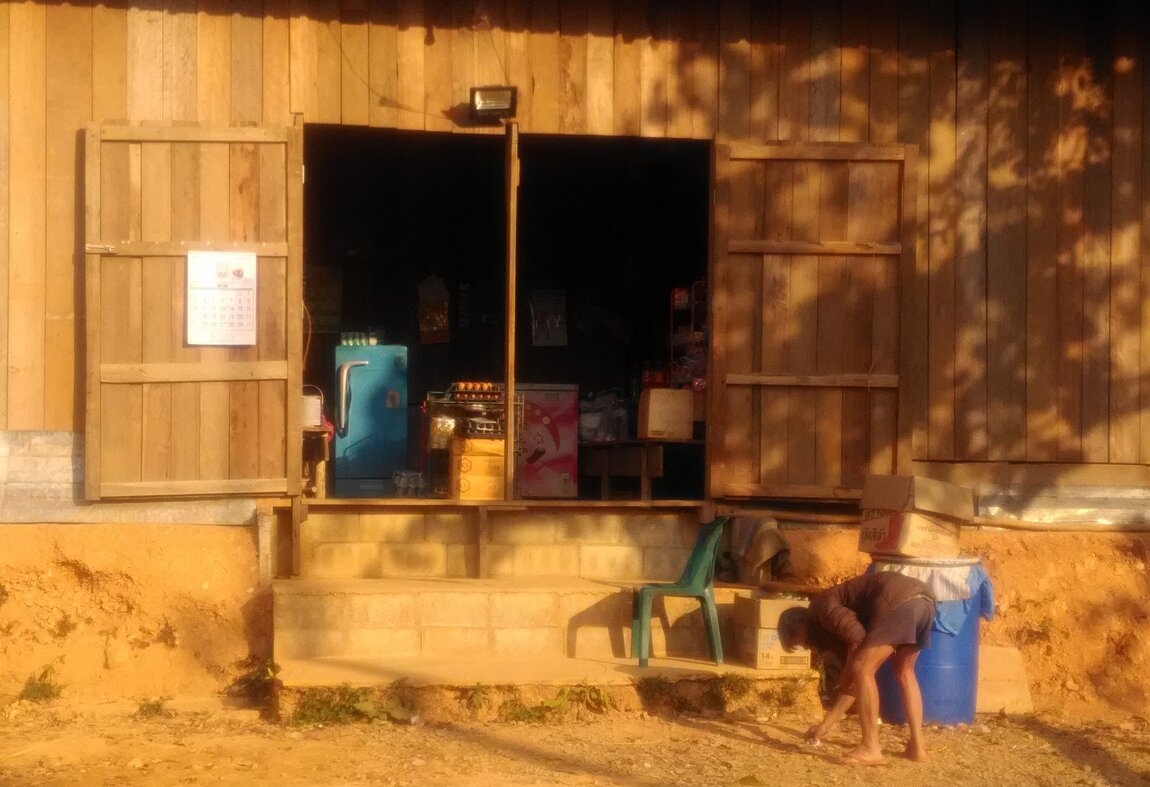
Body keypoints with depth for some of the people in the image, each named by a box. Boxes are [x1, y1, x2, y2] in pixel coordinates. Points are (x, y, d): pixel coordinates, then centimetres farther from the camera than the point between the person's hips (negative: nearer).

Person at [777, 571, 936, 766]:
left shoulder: (821, 607, 9)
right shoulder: (839, 631, 33)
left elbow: (857, 637, -9)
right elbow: (852, 684, 34)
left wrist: (848, 675, 7)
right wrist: (825, 725, 38)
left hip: (898, 600, -10)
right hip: (924, 599, 10)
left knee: (862, 671, -3)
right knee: (903, 672, 25)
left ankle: (871, 748, -2)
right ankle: (917, 746, 23)